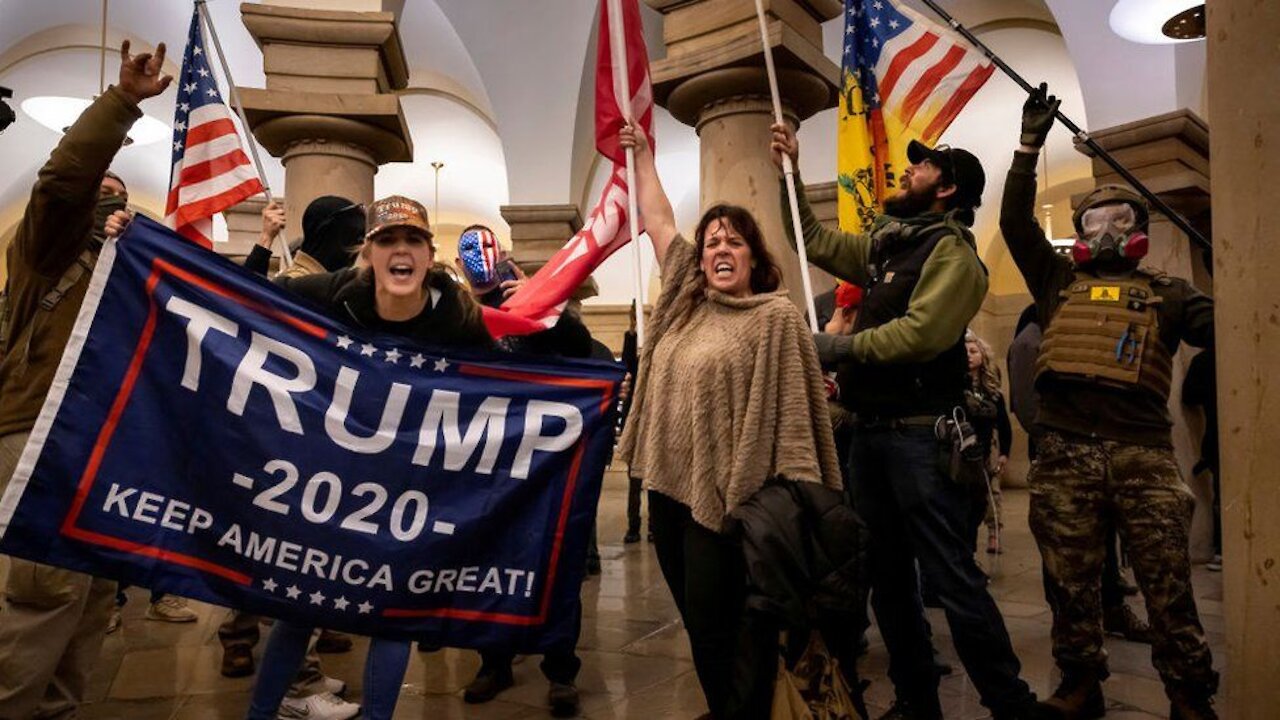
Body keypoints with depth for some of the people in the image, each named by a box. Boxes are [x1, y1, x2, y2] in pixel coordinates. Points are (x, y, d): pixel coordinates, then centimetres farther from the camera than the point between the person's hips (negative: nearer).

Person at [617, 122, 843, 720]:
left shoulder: (776, 317, -7)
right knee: (697, 619, 17)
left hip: (723, 493, -7)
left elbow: (793, 410, -12)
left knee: (719, 624, 0)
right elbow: (657, 221, 19)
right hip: (668, 484, 7)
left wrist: (792, 495, -17)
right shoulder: (684, 300, 11)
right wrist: (642, 155, 25)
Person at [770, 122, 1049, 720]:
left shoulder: (952, 251, -8)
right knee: (887, 575, 14)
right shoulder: (885, 245, 17)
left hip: (920, 433, -8)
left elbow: (920, 332, -22)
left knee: (952, 579, -6)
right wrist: (790, 172, 20)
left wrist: (842, 347, -13)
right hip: (870, 429, 9)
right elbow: (815, 240, 26)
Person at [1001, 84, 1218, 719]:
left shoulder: (1164, 293, 15)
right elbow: (1015, 222, 10)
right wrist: (1030, 146, 8)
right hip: (1064, 453, 1)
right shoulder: (1059, 282, 17)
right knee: (1071, 582, 9)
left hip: (1142, 452, -1)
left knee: (1167, 584, 2)